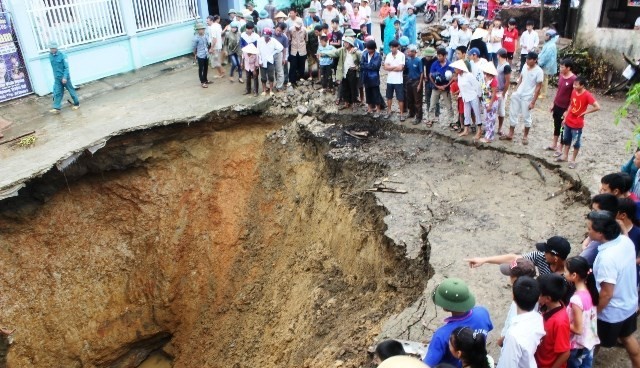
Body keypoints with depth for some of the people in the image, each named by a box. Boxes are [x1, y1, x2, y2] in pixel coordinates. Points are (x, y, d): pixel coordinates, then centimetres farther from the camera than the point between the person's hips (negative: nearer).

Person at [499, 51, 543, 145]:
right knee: (513, 114, 11)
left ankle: (525, 136, 25)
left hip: (527, 97, -6)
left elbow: (538, 88, -14)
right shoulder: (525, 67, 2)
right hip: (518, 94, 6)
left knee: (526, 117, 8)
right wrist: (515, 91, 11)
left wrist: (533, 102, -15)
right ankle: (510, 134, 23)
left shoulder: (539, 71, -16)